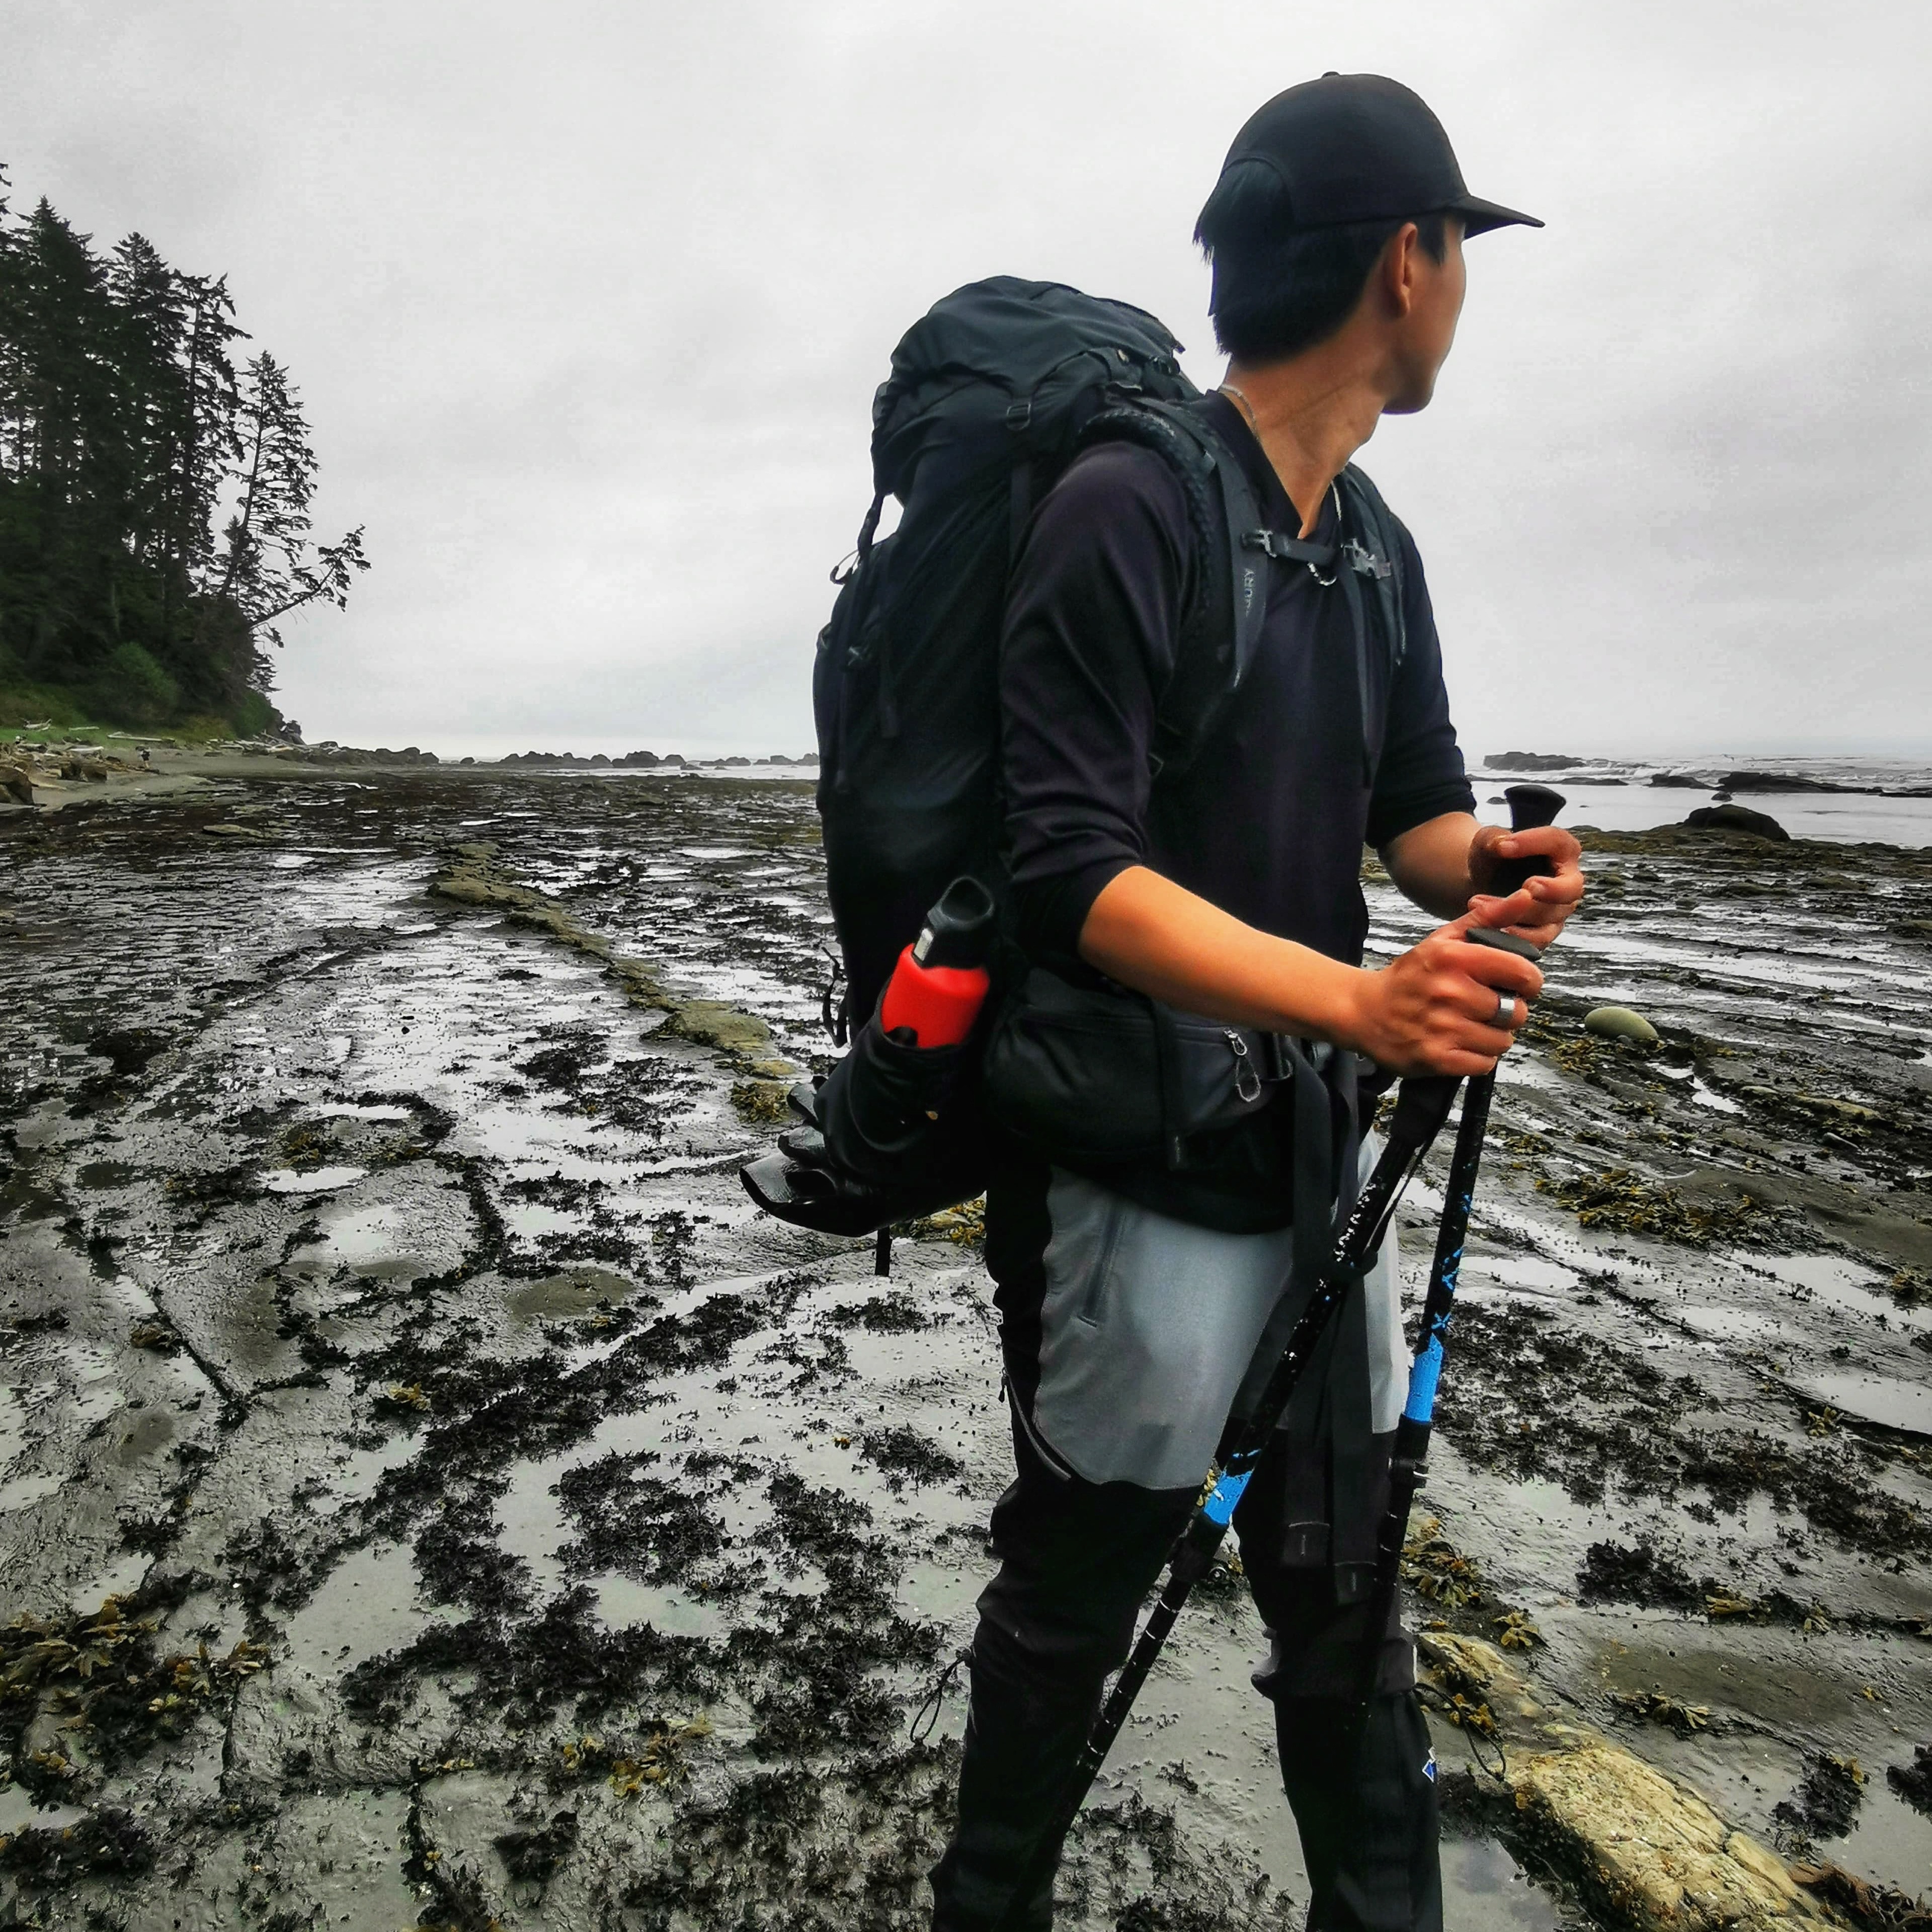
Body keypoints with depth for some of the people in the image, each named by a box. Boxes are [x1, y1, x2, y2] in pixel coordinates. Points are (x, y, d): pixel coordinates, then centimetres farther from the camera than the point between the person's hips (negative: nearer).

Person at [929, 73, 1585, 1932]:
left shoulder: (1378, 553, 10)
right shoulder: (1125, 509, -15)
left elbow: (1417, 814, 13)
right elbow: (1074, 874, -23)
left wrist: (1492, 863, -11)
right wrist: (1353, 998, -34)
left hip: (1318, 1155, 7)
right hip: (1135, 1173, -7)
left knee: (1345, 1597, 18)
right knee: (1070, 1603, 13)